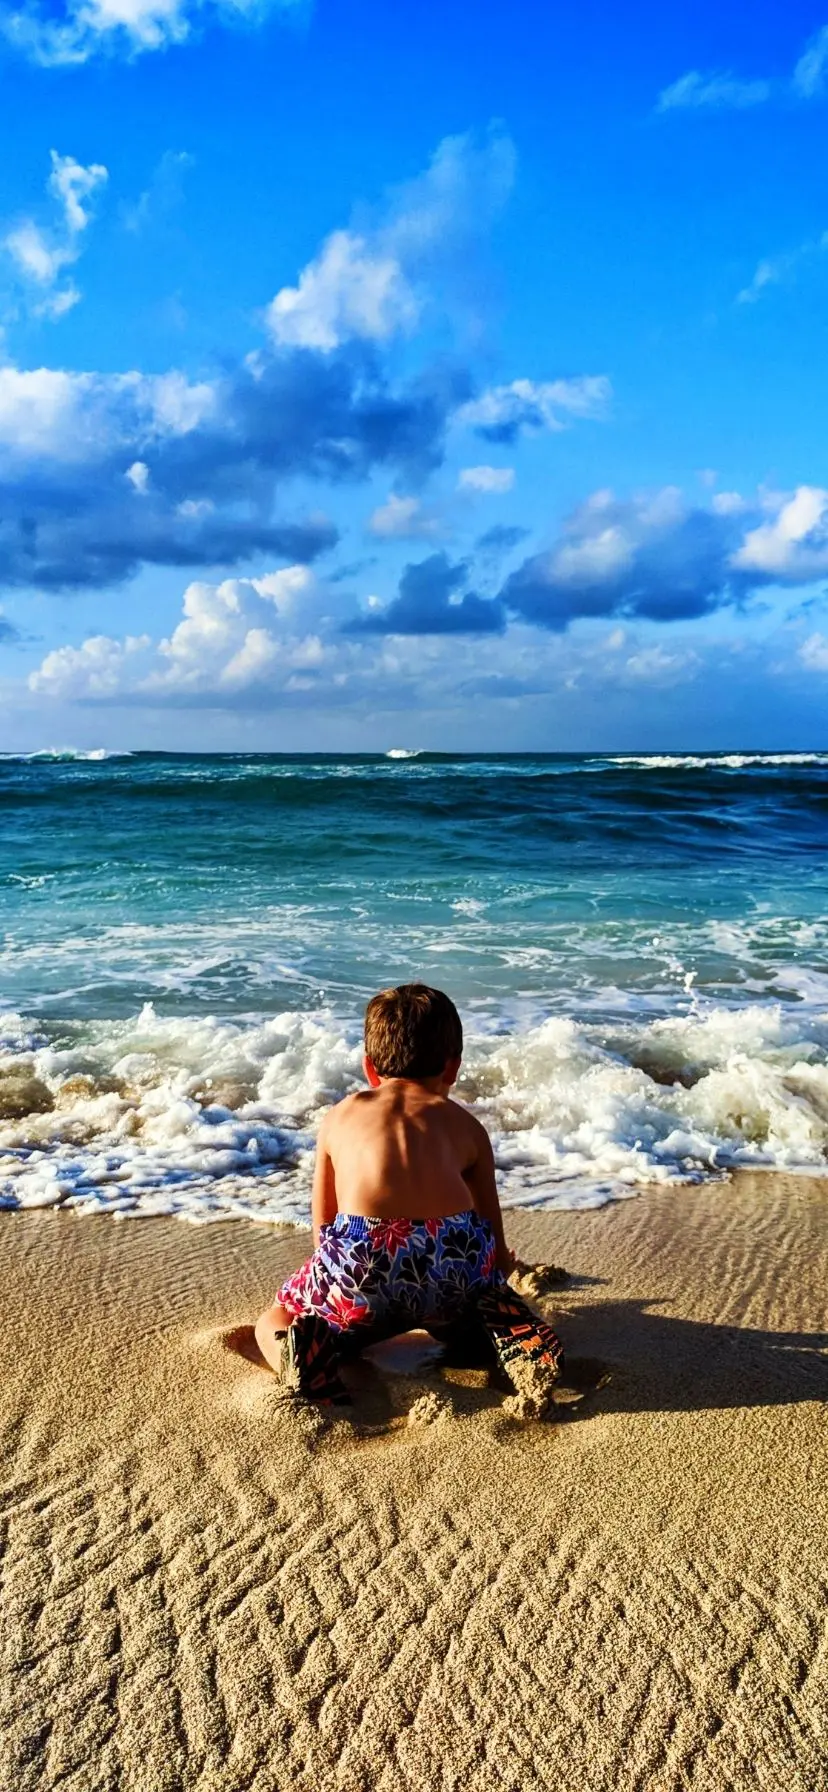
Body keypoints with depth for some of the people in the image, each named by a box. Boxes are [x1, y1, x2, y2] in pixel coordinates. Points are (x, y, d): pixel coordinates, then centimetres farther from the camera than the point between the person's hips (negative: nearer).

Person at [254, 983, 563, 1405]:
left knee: (273, 1321, 26)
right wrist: (498, 1268, 55)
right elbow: (492, 1229, 31)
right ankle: (514, 1338, 1)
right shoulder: (466, 1125, 25)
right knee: (496, 1297, 36)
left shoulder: (340, 1116, 25)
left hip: (360, 1264, -1)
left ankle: (307, 1345, -8)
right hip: (457, 1262, 1)